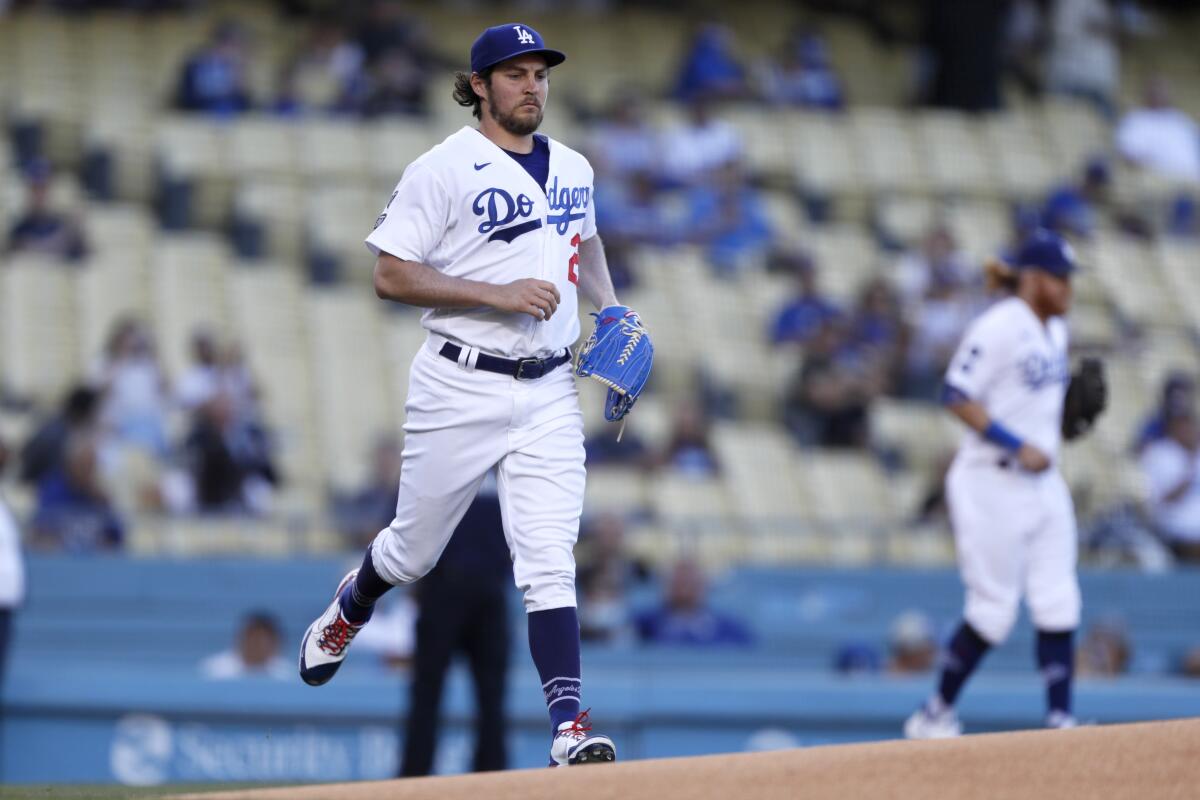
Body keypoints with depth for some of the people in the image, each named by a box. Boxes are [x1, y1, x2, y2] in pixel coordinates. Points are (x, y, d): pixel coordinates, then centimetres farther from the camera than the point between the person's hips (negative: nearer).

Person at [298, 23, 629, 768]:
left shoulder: (573, 169, 11)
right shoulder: (444, 170, -8)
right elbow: (391, 275, -13)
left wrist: (612, 310, 12)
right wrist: (499, 295, -21)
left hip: (549, 394, 3)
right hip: (461, 390, -3)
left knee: (549, 560, -8)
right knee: (414, 549, 11)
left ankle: (570, 728, -15)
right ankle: (347, 613, 45)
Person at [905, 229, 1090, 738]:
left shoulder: (1056, 330, 13)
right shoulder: (999, 327, -14)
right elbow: (957, 397, -18)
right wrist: (1018, 447, -21)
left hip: (1044, 483, 8)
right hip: (992, 482, -8)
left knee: (1058, 604, 2)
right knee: (994, 608, -5)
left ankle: (1059, 720, 3)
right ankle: (934, 714, 9)